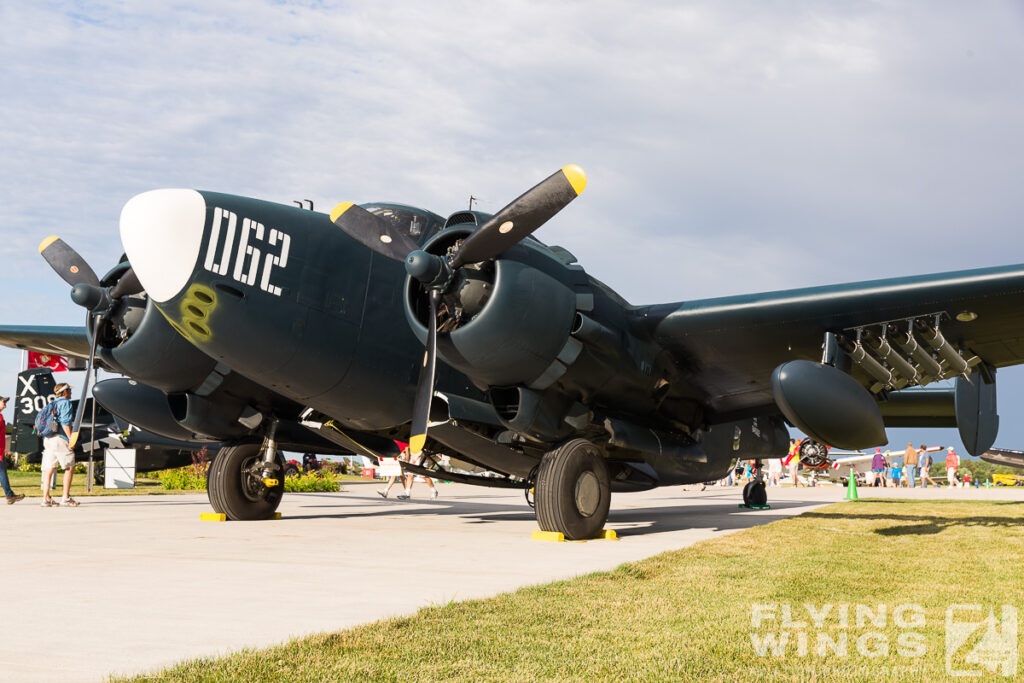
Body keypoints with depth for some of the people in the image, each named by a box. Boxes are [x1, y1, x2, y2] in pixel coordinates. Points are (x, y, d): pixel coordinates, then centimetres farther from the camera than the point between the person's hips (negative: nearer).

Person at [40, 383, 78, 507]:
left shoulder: (52, 404, 22)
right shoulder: (65, 402, -3)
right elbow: (65, 422, -14)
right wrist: (71, 438, -15)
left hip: (47, 439, 8)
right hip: (59, 438, -8)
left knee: (49, 469, 5)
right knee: (70, 468, -1)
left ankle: (46, 499, 2)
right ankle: (65, 498, -4)